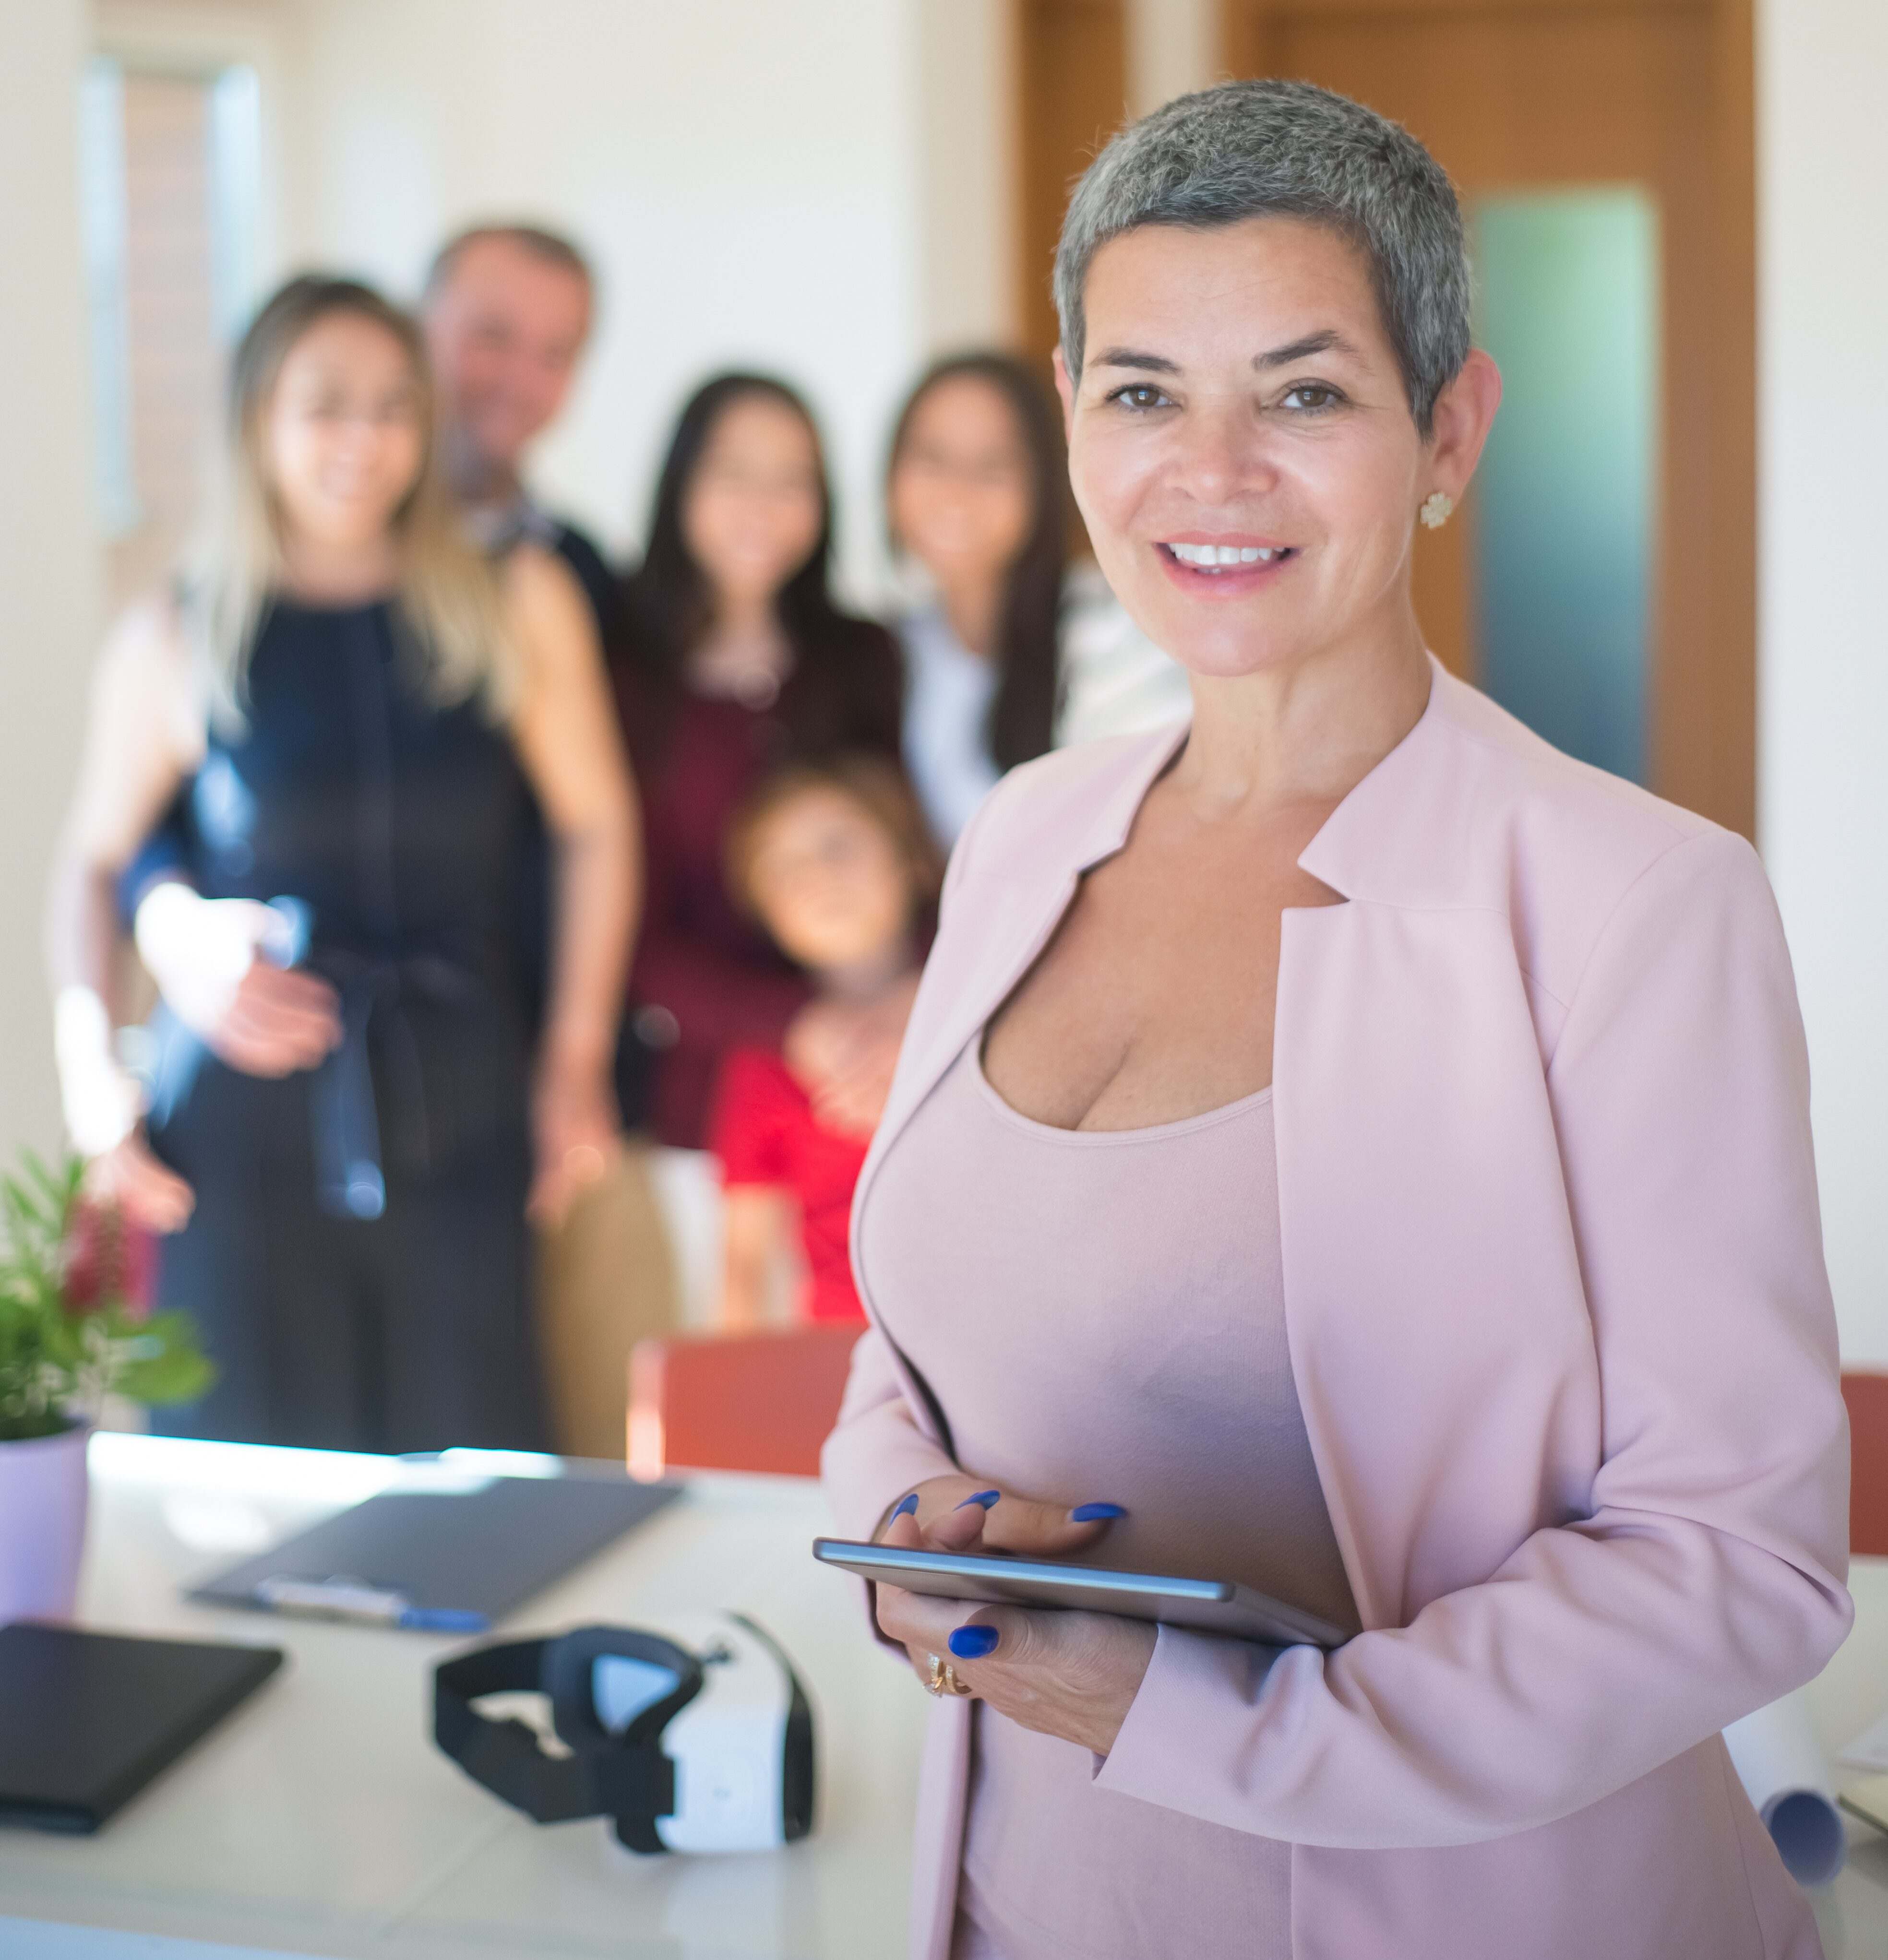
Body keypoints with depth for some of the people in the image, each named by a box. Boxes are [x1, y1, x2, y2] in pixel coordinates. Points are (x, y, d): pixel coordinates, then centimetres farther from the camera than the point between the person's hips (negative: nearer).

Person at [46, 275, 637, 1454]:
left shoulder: (518, 604, 4)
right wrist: (91, 1077, 2)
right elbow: (95, 860, 12)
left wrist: (577, 1058, 4)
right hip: (247, 1124, 0)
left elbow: (599, 825, 7)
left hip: (459, 1119, 1)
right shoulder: (175, 641, 4)